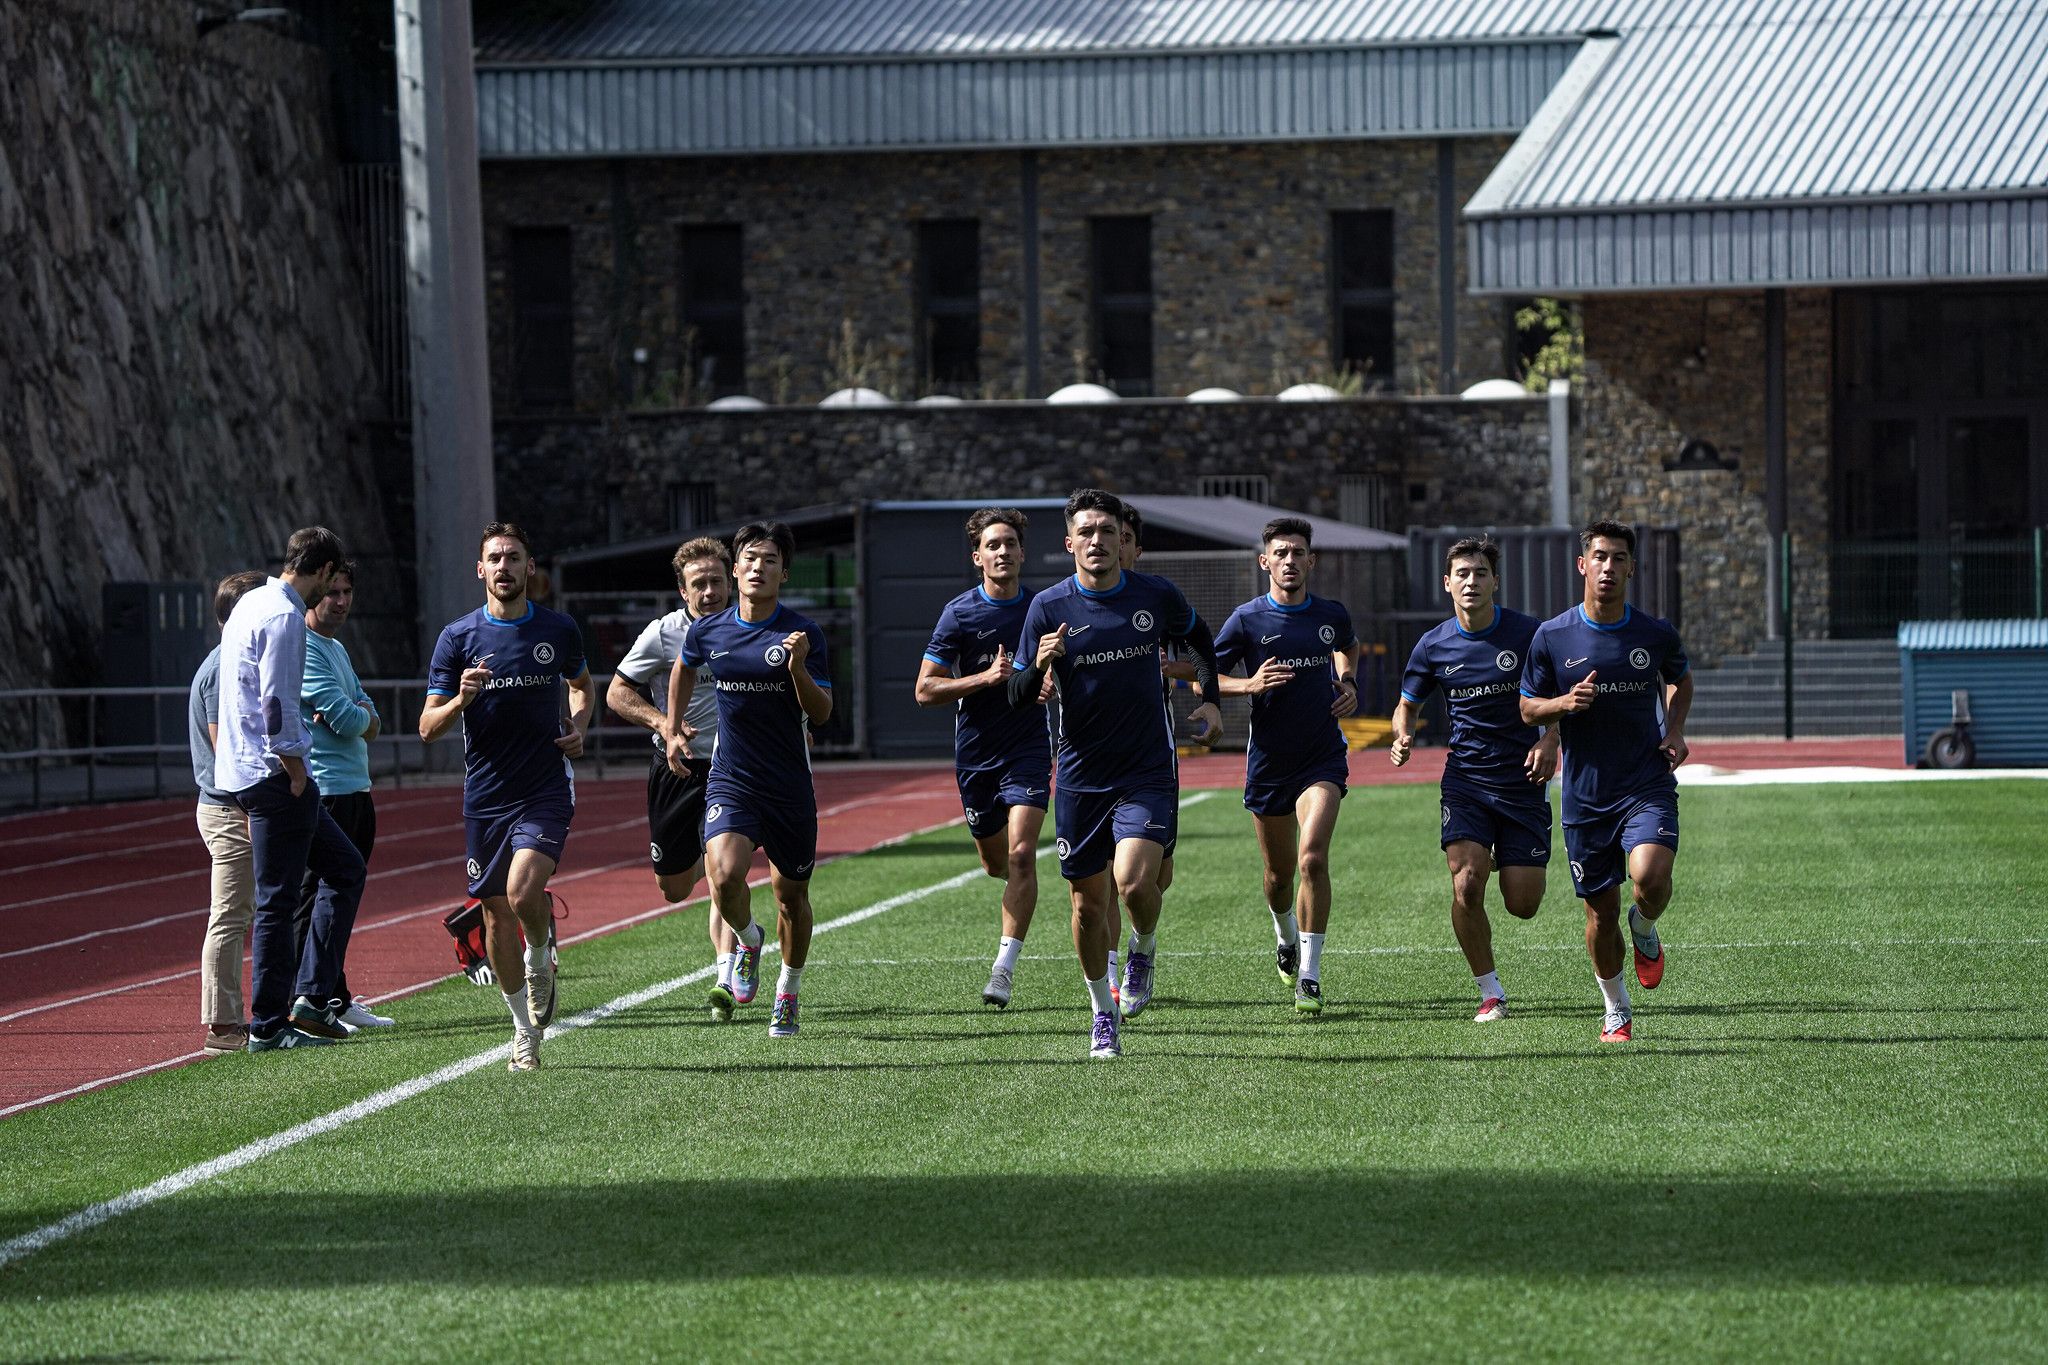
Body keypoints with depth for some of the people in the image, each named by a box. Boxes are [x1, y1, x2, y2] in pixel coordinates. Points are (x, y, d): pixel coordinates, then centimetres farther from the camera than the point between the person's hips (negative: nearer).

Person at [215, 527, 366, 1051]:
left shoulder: (251, 604, 17)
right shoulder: (284, 616, -15)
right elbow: (276, 703, -22)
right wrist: (296, 772, -14)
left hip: (241, 771, 10)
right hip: (273, 773, -10)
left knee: (345, 869, 14)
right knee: (277, 900, -5)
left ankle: (309, 997, 10)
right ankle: (269, 1025, -1)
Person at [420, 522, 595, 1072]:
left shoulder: (559, 630, 3)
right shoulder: (458, 636, 0)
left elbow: (582, 684, 25)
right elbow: (428, 728, -1)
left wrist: (579, 726, 4)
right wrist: (461, 699, -21)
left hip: (546, 791, -1)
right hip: (485, 795, 1)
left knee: (523, 889, -25)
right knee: (497, 916, 5)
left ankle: (541, 955, 8)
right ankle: (524, 1031, 21)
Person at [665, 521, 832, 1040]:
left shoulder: (804, 635, -7)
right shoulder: (708, 632, 0)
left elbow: (821, 714, -9)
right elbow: (683, 669, 24)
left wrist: (798, 667, -25)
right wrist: (674, 729, 24)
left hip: (790, 784, 0)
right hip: (730, 779, 0)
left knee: (791, 893, 12)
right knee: (724, 874, -24)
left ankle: (788, 994, 34)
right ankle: (747, 939, 9)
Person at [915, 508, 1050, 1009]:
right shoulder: (959, 613, -5)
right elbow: (925, 689, -8)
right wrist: (986, 677, -19)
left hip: (1029, 748, 0)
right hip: (975, 755, 1)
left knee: (1021, 854, -18)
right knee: (996, 863, 13)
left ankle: (1005, 967, -17)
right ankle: (1021, 889, 51)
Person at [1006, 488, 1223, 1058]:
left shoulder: (1156, 595, -3)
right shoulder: (1048, 608, -5)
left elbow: (1198, 636, 20)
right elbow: (1018, 697, -2)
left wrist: (1209, 699, 9)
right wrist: (1038, 665, -22)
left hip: (1148, 772, -1)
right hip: (1080, 776, 1)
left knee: (1134, 880, -22)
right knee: (1089, 903, 5)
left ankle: (1143, 949, 12)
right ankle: (1103, 1014, 25)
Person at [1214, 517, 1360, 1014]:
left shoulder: (1332, 615, 3)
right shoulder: (1247, 619, -5)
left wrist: (1348, 684, 7)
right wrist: (1250, 685, -17)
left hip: (1323, 756, 0)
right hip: (1268, 762, 0)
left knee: (1312, 859, -19)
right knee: (1279, 873, 11)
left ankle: (1309, 977, -14)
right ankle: (1286, 937, 45)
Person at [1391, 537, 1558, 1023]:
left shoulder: (1528, 634, -7)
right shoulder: (1434, 646, 0)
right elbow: (1408, 705, 13)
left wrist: (1550, 740, -14)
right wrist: (1403, 737, -9)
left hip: (1523, 782, -1)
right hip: (1465, 780, 1)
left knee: (1523, 905, -2)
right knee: (1467, 887, -18)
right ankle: (1491, 994, -1)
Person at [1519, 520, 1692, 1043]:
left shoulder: (1655, 635, -1)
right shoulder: (1551, 637, -2)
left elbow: (1680, 679, 21)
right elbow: (1528, 708, 6)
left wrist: (1675, 731, 3)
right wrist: (1566, 702, -15)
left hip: (1647, 785, -1)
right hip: (1585, 796, 1)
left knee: (1650, 876, -26)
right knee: (1601, 911, 6)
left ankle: (1645, 930, 10)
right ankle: (1616, 1012, 29)